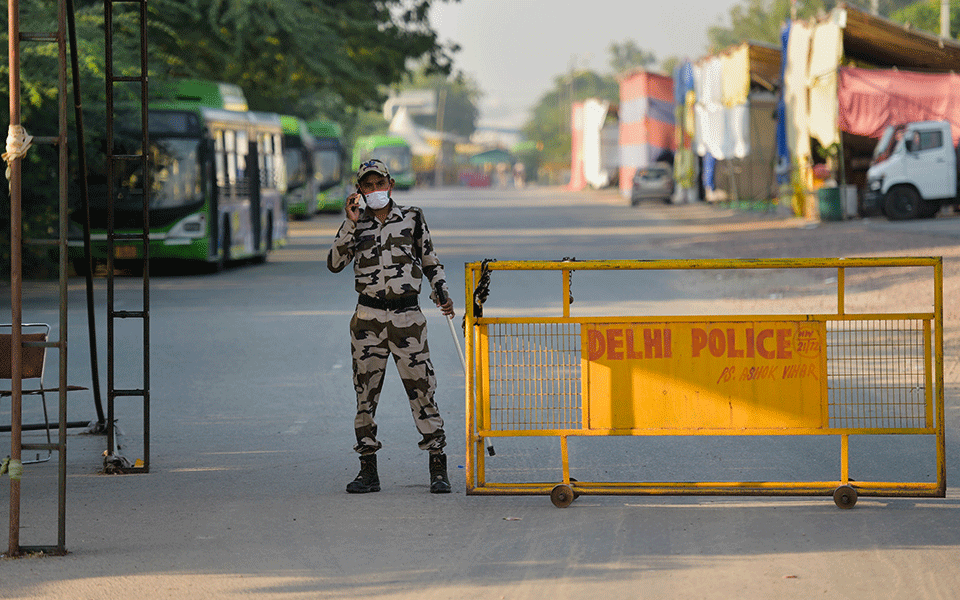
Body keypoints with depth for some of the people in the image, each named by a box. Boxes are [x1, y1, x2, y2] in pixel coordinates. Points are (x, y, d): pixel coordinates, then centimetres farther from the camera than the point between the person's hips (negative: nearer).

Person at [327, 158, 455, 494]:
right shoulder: (357, 224, 8)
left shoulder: (412, 218, 7)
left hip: (407, 316, -1)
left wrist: (442, 295, 2)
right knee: (366, 393, 3)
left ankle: (438, 469, -1)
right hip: (368, 318, 1)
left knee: (421, 389, -6)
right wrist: (351, 223, -9)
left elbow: (430, 261, 15)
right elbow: (334, 263, -4)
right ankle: (368, 471, 10)